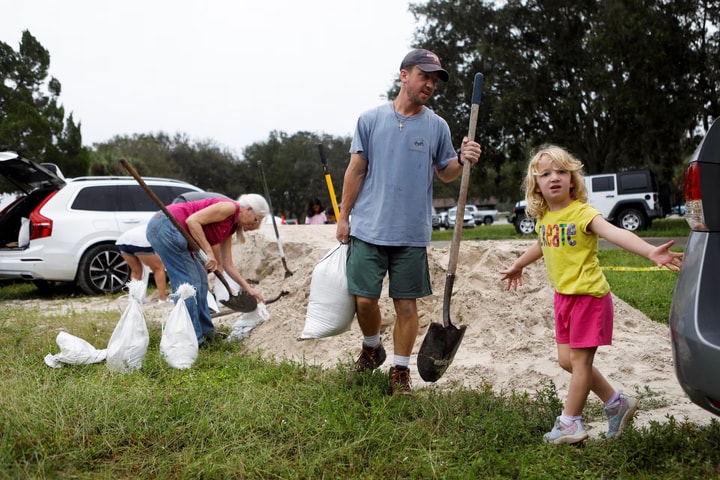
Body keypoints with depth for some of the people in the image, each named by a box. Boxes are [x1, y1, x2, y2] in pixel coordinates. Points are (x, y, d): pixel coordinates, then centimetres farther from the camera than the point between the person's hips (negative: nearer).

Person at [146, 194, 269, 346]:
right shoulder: (230, 207, -10)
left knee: (200, 278, 15)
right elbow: (192, 220, -19)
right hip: (166, 226, -10)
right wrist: (209, 252, -17)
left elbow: (228, 265, 22)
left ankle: (205, 331, 23)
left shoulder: (230, 227, 18)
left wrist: (249, 289, 21)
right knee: (189, 283, -8)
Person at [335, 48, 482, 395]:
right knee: (364, 299, 1)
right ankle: (372, 349, 30)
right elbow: (356, 171, 6)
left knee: (406, 304, 4)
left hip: (412, 235, 1)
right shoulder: (371, 119, 3)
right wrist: (344, 217, 4)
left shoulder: (437, 126, 6)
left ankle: (400, 373, 17)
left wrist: (463, 161, -9)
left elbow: (445, 173, 13)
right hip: (368, 230, 0)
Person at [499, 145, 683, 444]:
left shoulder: (582, 213, -17)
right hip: (563, 296, 8)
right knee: (566, 360, 11)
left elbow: (615, 233, -34)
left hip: (589, 295, -8)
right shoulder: (543, 217, 4)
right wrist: (518, 265, 43)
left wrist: (650, 252, -50)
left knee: (579, 360, 0)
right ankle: (617, 403, 26)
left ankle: (570, 424, 12)